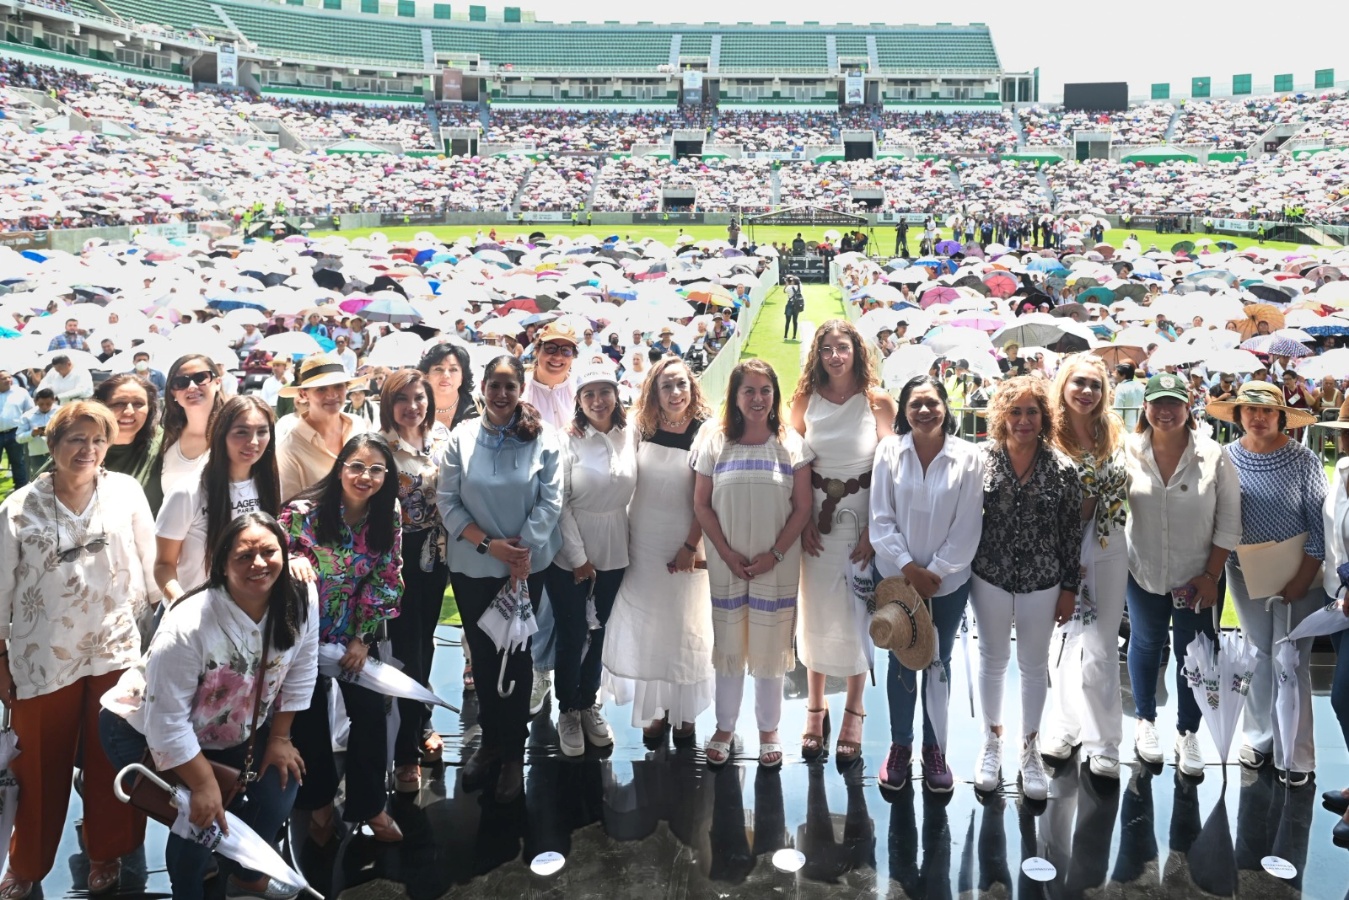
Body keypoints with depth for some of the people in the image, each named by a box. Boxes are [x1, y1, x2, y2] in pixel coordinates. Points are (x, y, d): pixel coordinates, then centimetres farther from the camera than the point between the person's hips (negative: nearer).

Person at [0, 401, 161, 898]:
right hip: (41, 656, 0)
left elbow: (149, 567, 4)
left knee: (110, 763, 10)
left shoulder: (126, 492, -2)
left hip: (115, 651, 0)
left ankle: (107, 854, 32)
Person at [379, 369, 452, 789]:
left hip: (435, 552, 5)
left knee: (425, 640, 17)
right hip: (399, 555, -5)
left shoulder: (442, 437, 2)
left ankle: (421, 724, 35)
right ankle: (406, 752, 10)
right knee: (406, 647, -1)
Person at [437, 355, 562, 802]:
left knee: (516, 656, 8)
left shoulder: (542, 438, -6)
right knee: (483, 656, 13)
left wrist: (523, 551, -15)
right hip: (471, 566, 1)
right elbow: (447, 501, -4)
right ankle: (490, 741, 30)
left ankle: (513, 753, 21)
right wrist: (489, 544, -14)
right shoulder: (462, 437, -3)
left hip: (526, 566, -1)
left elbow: (551, 501, -7)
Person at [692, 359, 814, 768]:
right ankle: (725, 728, 23)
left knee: (770, 647, 7)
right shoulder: (714, 443, 0)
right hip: (726, 563, 1)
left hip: (777, 564, 0)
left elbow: (802, 508, -1)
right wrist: (728, 553, -7)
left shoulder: (791, 444, -1)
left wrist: (774, 554, -9)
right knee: (728, 646, 9)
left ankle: (769, 730, 23)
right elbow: (702, 505, 1)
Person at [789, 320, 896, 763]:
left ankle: (853, 711, 19)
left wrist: (874, 529, -12)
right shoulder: (806, 399, 2)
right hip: (816, 513, 2)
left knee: (856, 610, 4)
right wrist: (804, 521, -7)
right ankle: (815, 707, 22)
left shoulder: (878, 401, -5)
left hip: (862, 512, -2)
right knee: (815, 610, 7)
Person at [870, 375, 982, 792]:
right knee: (901, 661, 10)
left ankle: (934, 747, 26)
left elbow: (967, 528, -7)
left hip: (948, 580, 0)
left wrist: (935, 571, -10)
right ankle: (899, 745, 25)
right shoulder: (889, 451, -7)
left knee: (939, 662, 12)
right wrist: (909, 567, -13)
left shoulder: (967, 456, -8)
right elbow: (881, 519, -6)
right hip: (897, 575, 0)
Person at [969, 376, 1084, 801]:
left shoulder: (1062, 469, -7)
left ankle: (1030, 747, 32)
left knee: (1034, 665, 13)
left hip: (1042, 582, 0)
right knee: (992, 659, 15)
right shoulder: (982, 459, -8)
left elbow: (1072, 533, -2)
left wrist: (1070, 587, -1)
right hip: (990, 577, 0)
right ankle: (992, 741, 34)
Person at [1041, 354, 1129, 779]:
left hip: (1106, 549, 2)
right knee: (1067, 640, 12)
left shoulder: (1114, 433, 3)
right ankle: (1066, 725, 29)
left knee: (1100, 649, 2)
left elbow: (1118, 490, 12)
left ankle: (1103, 743, 11)